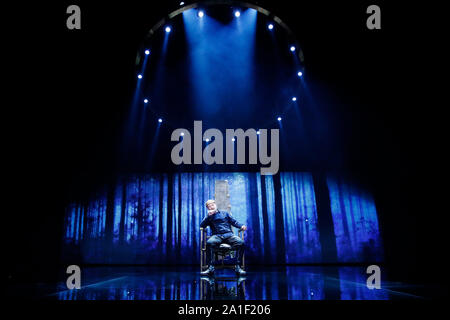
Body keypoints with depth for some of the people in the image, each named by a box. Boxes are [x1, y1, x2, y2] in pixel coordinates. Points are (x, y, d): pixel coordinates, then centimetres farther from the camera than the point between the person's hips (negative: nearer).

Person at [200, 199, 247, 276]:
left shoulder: (225, 213, 27)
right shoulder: (209, 217, 24)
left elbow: (234, 222, 20)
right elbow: (202, 225, 9)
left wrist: (241, 226, 1)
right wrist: (209, 215, 3)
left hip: (229, 234, 1)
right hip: (217, 236, -1)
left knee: (240, 242, -30)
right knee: (209, 243, -37)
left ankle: (238, 267, -27)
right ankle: (210, 267, -32)